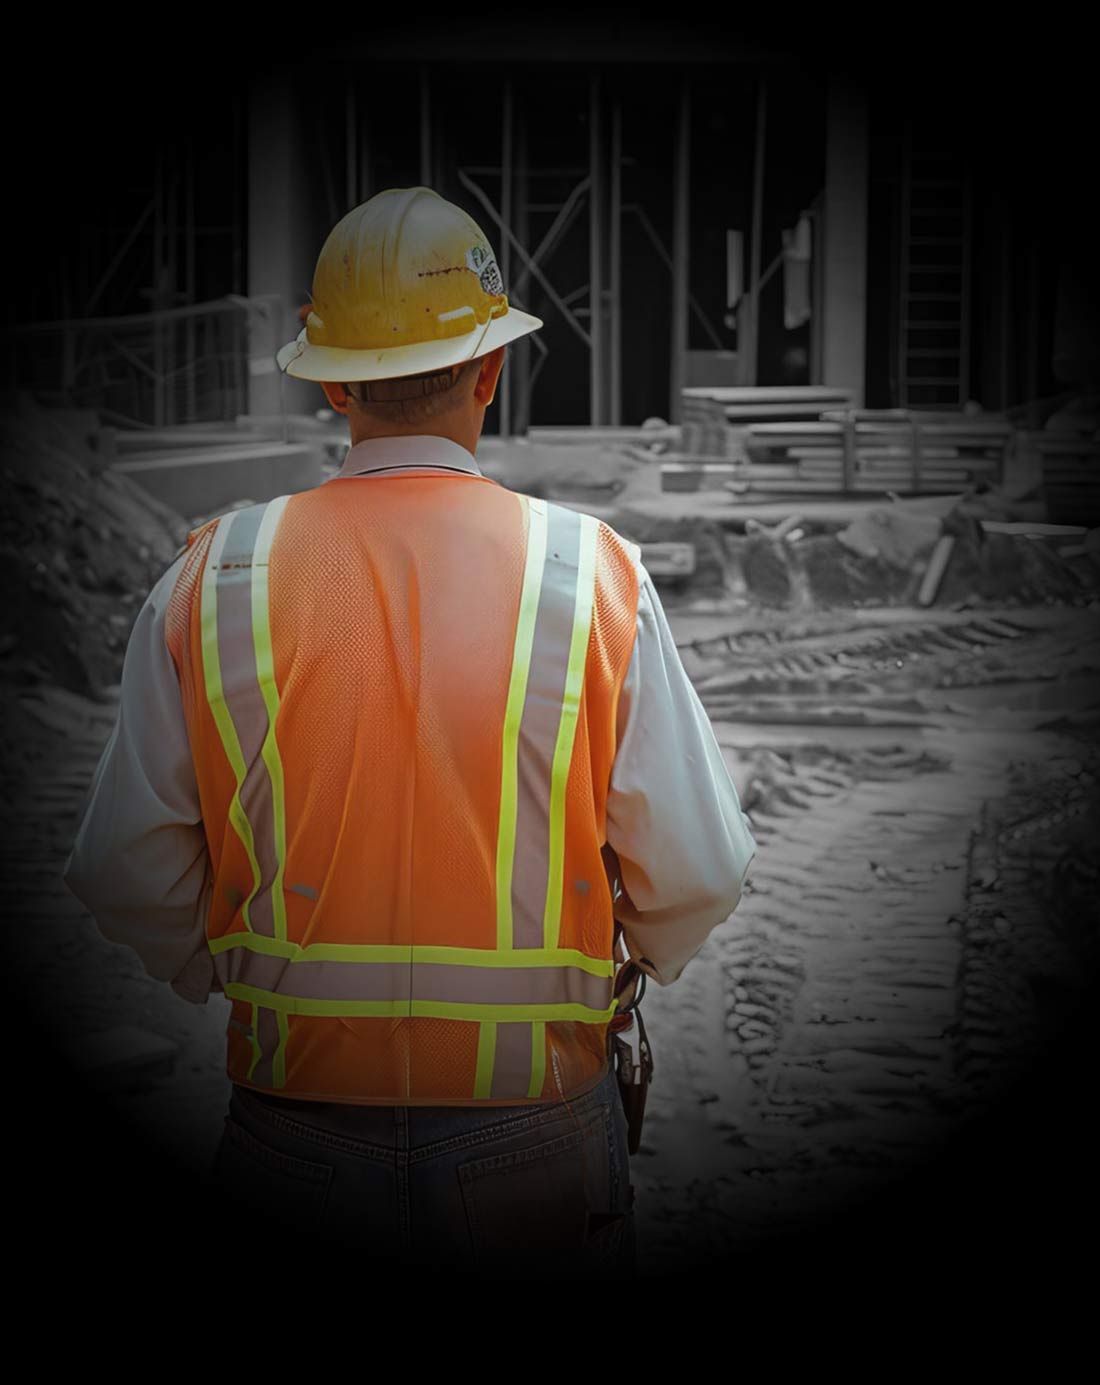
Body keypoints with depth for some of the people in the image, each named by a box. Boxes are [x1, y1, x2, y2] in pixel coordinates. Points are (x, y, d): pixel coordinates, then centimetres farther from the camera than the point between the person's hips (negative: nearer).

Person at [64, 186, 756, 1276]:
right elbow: (695, 871, -8)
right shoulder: (595, 575, -10)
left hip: (290, 1136, 1)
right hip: (535, 1136, -1)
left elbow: (126, 869, -3)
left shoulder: (212, 581, -6)